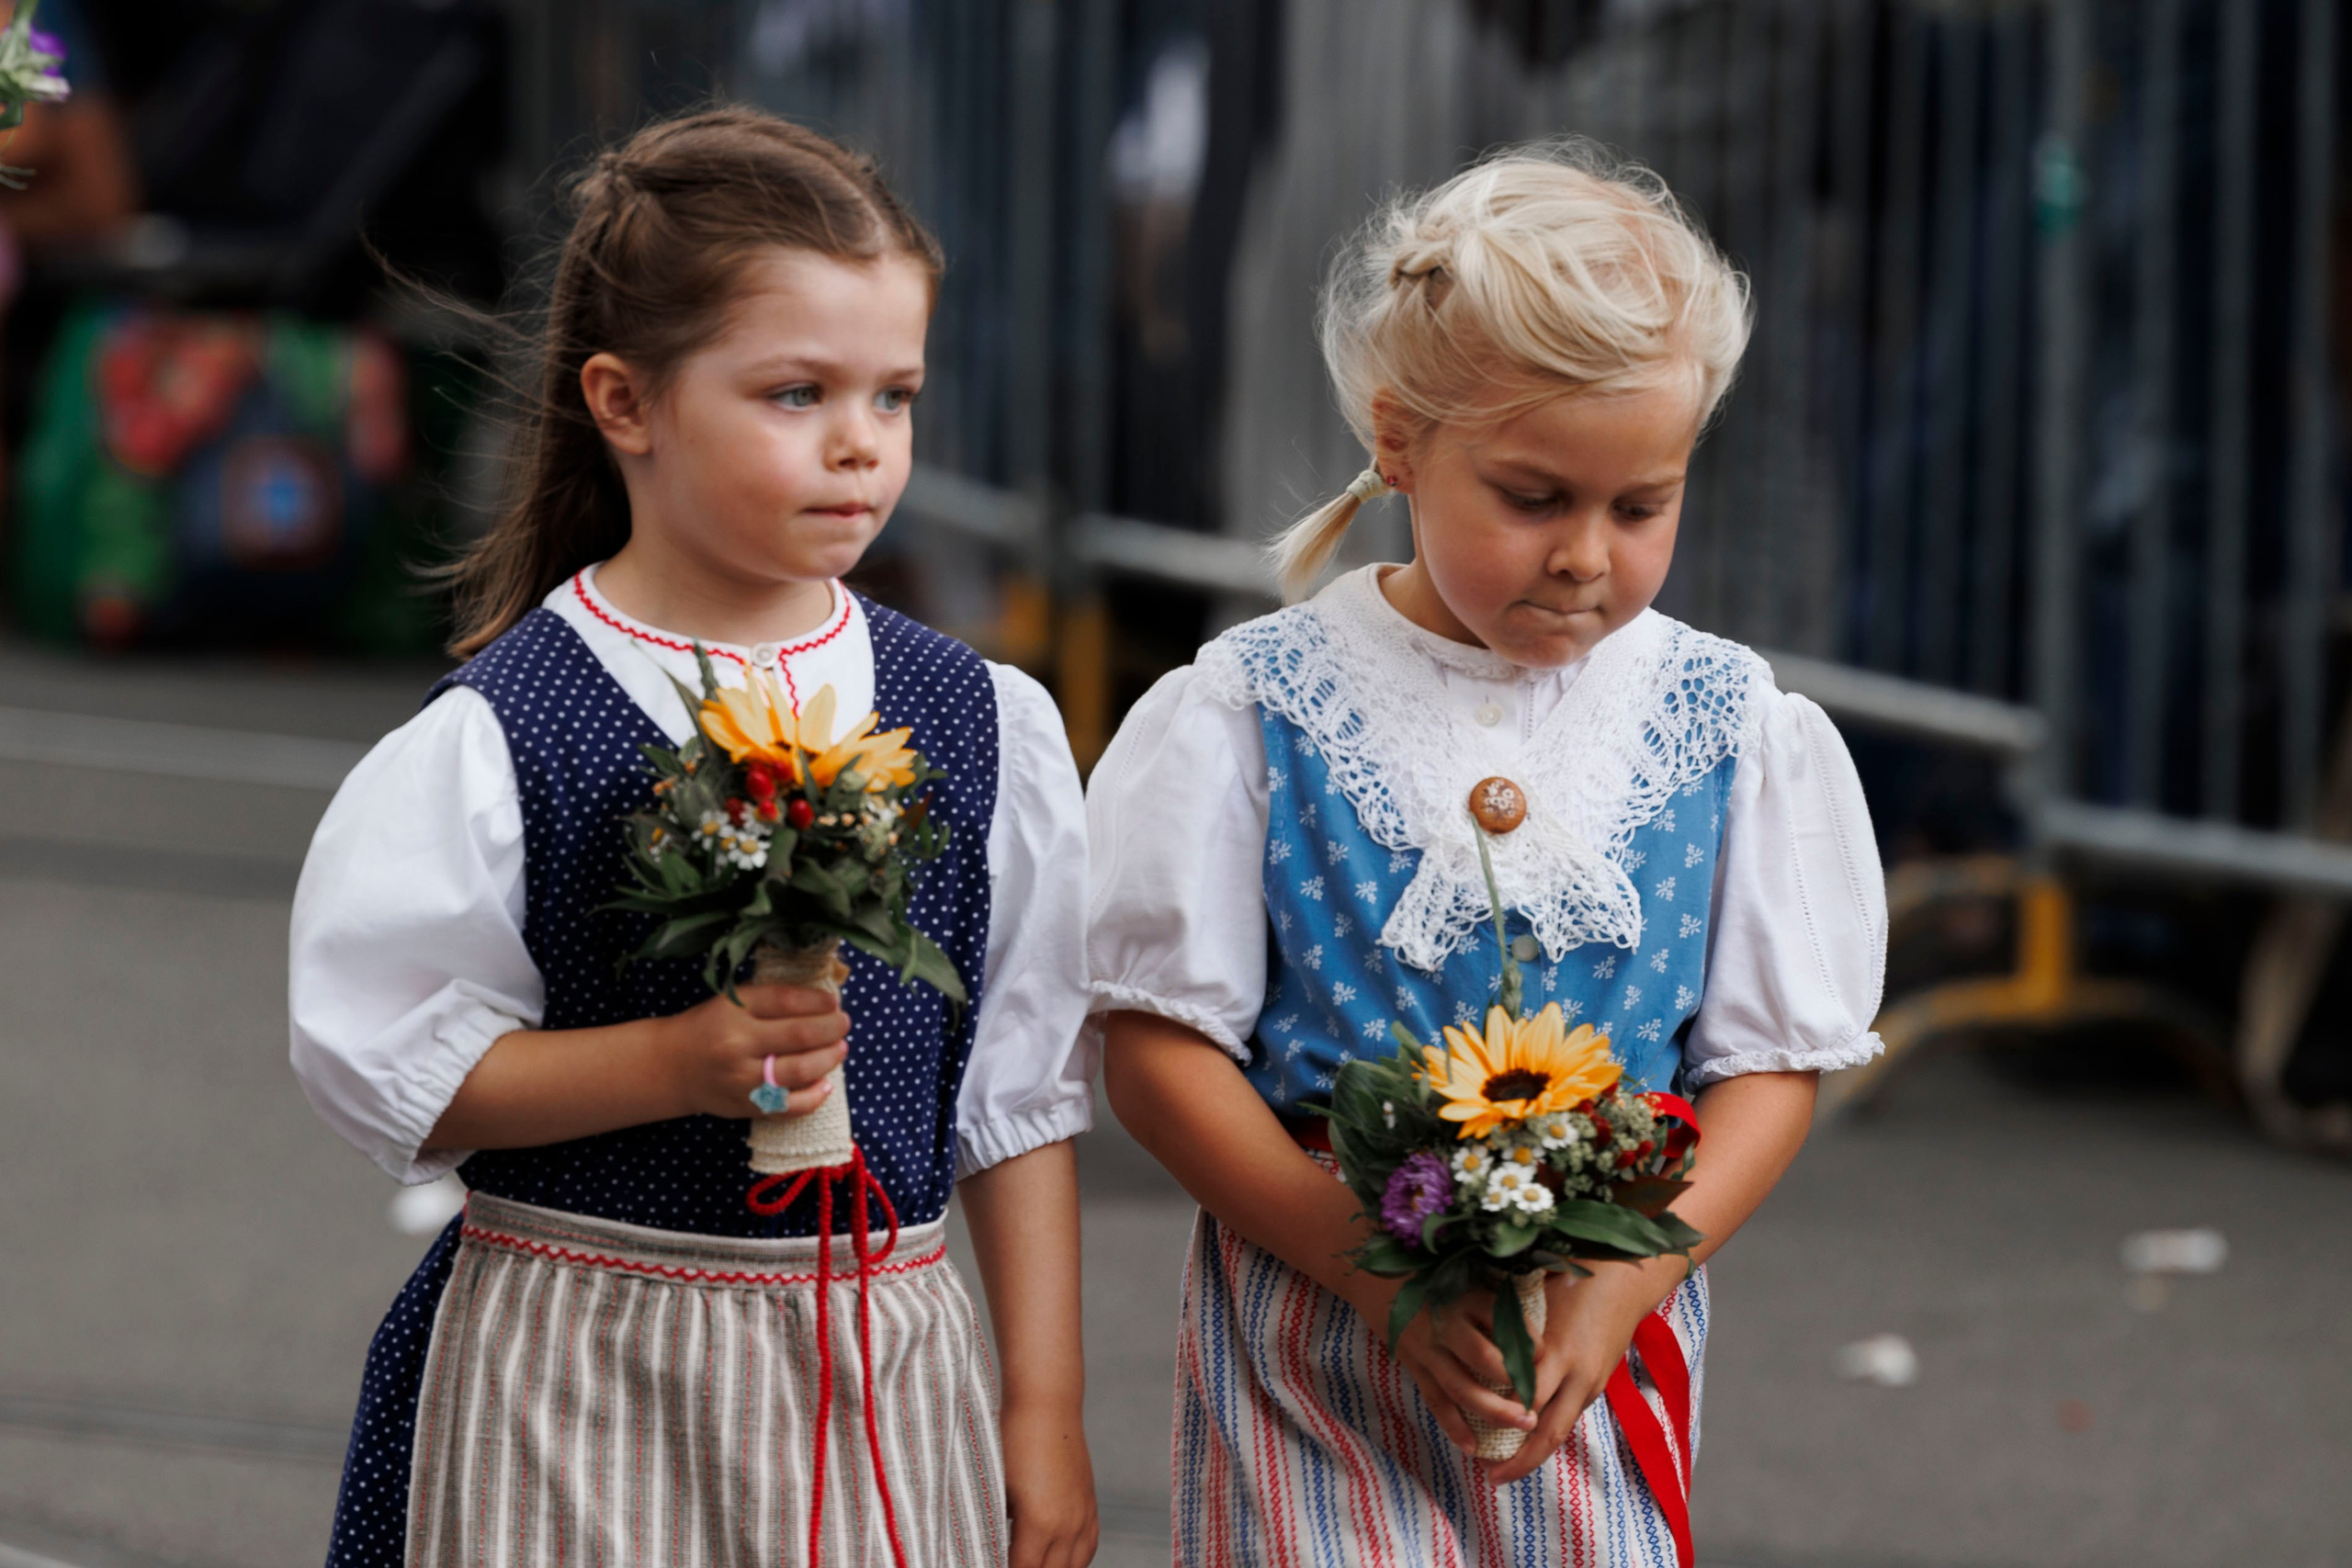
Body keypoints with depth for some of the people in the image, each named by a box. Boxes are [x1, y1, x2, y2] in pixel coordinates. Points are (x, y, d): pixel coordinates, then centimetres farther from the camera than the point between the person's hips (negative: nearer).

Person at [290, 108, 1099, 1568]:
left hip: (882, 1379, 3)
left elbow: (1021, 1093, 8)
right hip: (578, 1384, -3)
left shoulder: (982, 724, 3)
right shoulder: (495, 739, -8)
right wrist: (676, 1063, -20)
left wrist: (1046, 1405, 6)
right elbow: (393, 1079, -8)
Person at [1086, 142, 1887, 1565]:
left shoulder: (1737, 731, 3)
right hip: (1315, 1344, -2)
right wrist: (1372, 1270, -16)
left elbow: (1774, 1063, 3)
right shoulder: (1253, 710, -3)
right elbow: (1158, 1046, -5)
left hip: (1607, 1342, 2)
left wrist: (1624, 1277, -13)